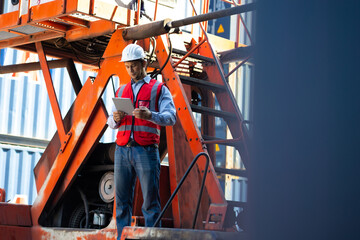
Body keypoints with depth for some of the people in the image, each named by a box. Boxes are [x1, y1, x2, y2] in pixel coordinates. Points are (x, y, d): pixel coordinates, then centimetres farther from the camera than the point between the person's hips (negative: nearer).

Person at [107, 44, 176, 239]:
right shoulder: (121, 91, 21)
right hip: (122, 150, 4)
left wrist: (150, 115, -24)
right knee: (122, 200, 2)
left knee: (150, 201, -5)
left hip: (146, 150, -4)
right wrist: (115, 119, -8)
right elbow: (111, 123, 17)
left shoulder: (159, 89, 8)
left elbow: (170, 118, -5)